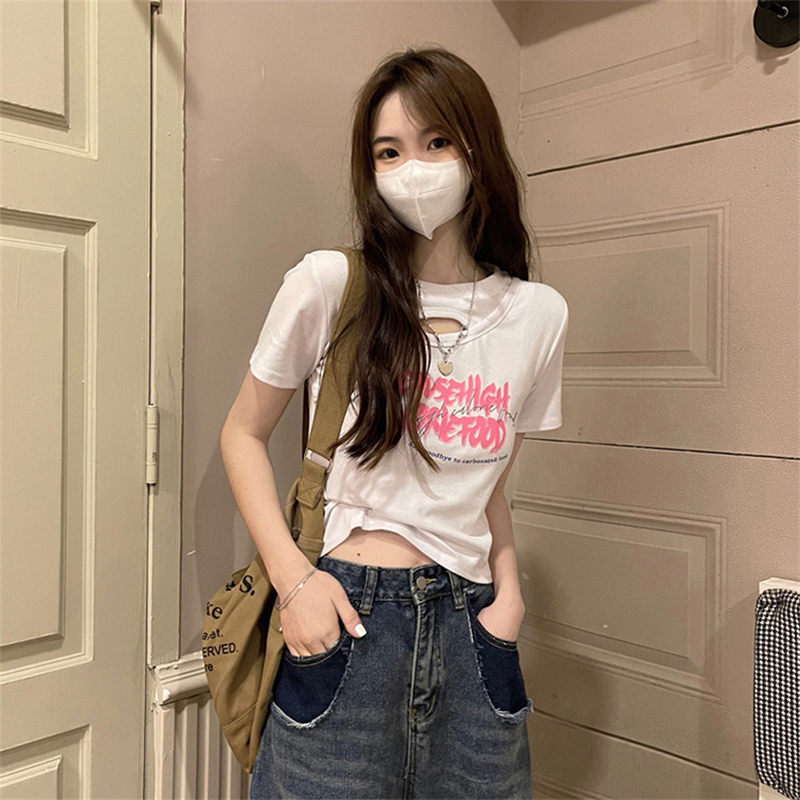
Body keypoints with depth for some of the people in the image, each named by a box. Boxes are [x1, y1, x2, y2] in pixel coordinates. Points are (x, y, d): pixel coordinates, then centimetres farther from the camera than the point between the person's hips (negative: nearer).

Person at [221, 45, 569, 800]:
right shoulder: (328, 284, -6)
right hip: (345, 620, -2)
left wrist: (508, 582, -1)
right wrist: (292, 576, -9)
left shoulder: (538, 314, 3)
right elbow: (243, 434, 2)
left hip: (474, 630, 3)